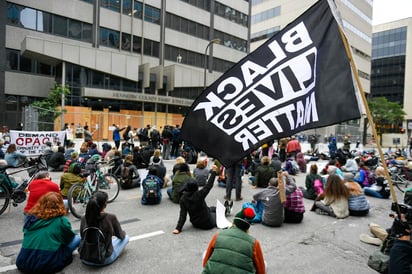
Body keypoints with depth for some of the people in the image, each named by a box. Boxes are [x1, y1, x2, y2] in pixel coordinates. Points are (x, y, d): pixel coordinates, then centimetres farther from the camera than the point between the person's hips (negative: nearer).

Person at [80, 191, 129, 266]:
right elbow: (121, 236, -3)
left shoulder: (84, 218, -11)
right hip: (105, 260, -5)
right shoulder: (111, 218, -21)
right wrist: (123, 232, 21)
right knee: (126, 237, 18)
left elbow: (82, 237, 7)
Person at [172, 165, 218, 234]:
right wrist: (213, 172, -12)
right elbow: (209, 185, -19)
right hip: (207, 224, -6)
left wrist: (178, 228, -10)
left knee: (212, 208, 30)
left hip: (195, 223, 6)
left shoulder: (183, 198, -15)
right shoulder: (199, 194, -29)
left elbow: (182, 214, -15)